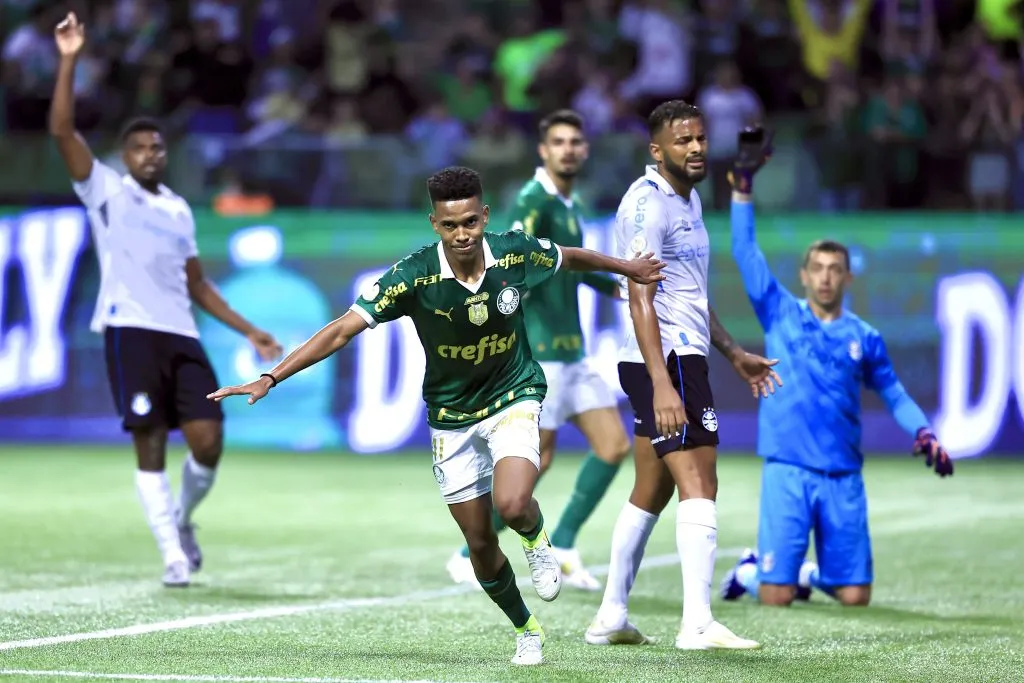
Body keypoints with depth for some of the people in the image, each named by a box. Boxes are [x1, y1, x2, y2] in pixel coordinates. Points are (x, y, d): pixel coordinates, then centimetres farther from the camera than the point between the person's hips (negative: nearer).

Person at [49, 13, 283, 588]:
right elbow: (63, 131, -6)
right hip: (130, 329, -4)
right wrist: (69, 61, -14)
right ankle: (173, 554, -1)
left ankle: (183, 518, 21)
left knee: (208, 438, -7)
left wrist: (249, 331, 20)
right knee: (150, 443, -7)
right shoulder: (106, 190, 7)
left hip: (181, 335, 4)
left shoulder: (179, 210, 21)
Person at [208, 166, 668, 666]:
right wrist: (271, 379, -31)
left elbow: (569, 257, 6)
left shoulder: (516, 253, -17)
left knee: (512, 505, -27)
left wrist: (626, 267, 22)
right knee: (480, 544, 6)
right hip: (451, 416, 1)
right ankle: (526, 631, 32)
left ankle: (536, 538, 10)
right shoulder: (413, 276, -23)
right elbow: (343, 329, -24)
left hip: (513, 397, -1)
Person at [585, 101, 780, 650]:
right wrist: (663, 386, -28)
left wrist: (733, 353, 30)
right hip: (666, 360, -10)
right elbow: (641, 299, -21)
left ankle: (610, 618, 19)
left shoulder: (686, 198, 18)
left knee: (650, 494, 13)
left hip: (679, 361, 10)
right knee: (699, 485, -14)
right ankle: (697, 624, -18)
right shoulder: (648, 203, -14)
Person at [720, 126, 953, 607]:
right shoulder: (780, 314, 4)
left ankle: (813, 575, 32)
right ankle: (750, 570, 24)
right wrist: (743, 185, -4)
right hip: (787, 472, -2)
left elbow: (894, 393, 18)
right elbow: (745, 251, 1)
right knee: (775, 595, -10)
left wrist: (924, 433, 0)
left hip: (843, 477, 2)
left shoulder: (865, 338, 10)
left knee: (855, 595, -1)